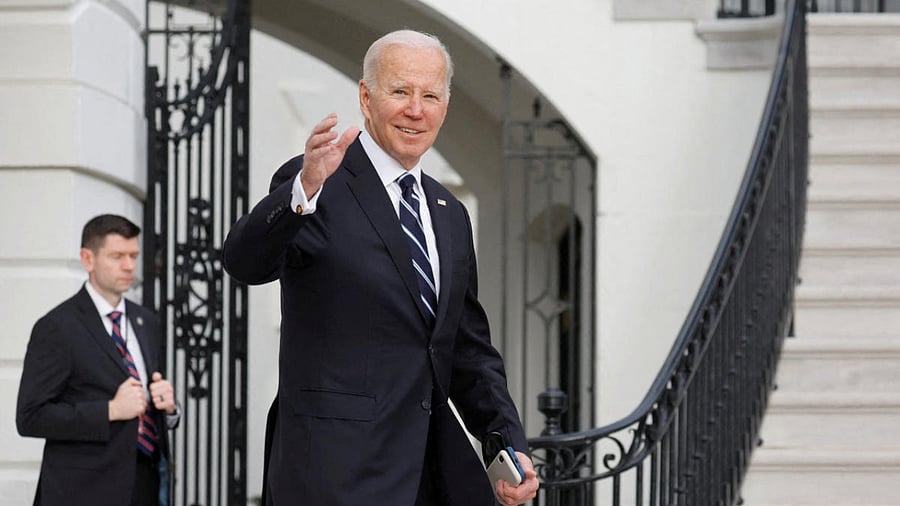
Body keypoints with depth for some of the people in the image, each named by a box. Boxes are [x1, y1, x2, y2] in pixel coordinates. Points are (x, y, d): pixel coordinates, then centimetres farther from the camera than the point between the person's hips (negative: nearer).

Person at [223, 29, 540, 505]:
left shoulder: (451, 216, 16)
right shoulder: (320, 187, -5)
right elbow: (246, 261, -24)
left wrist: (511, 447, 8)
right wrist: (306, 189, -41)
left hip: (433, 466, 7)